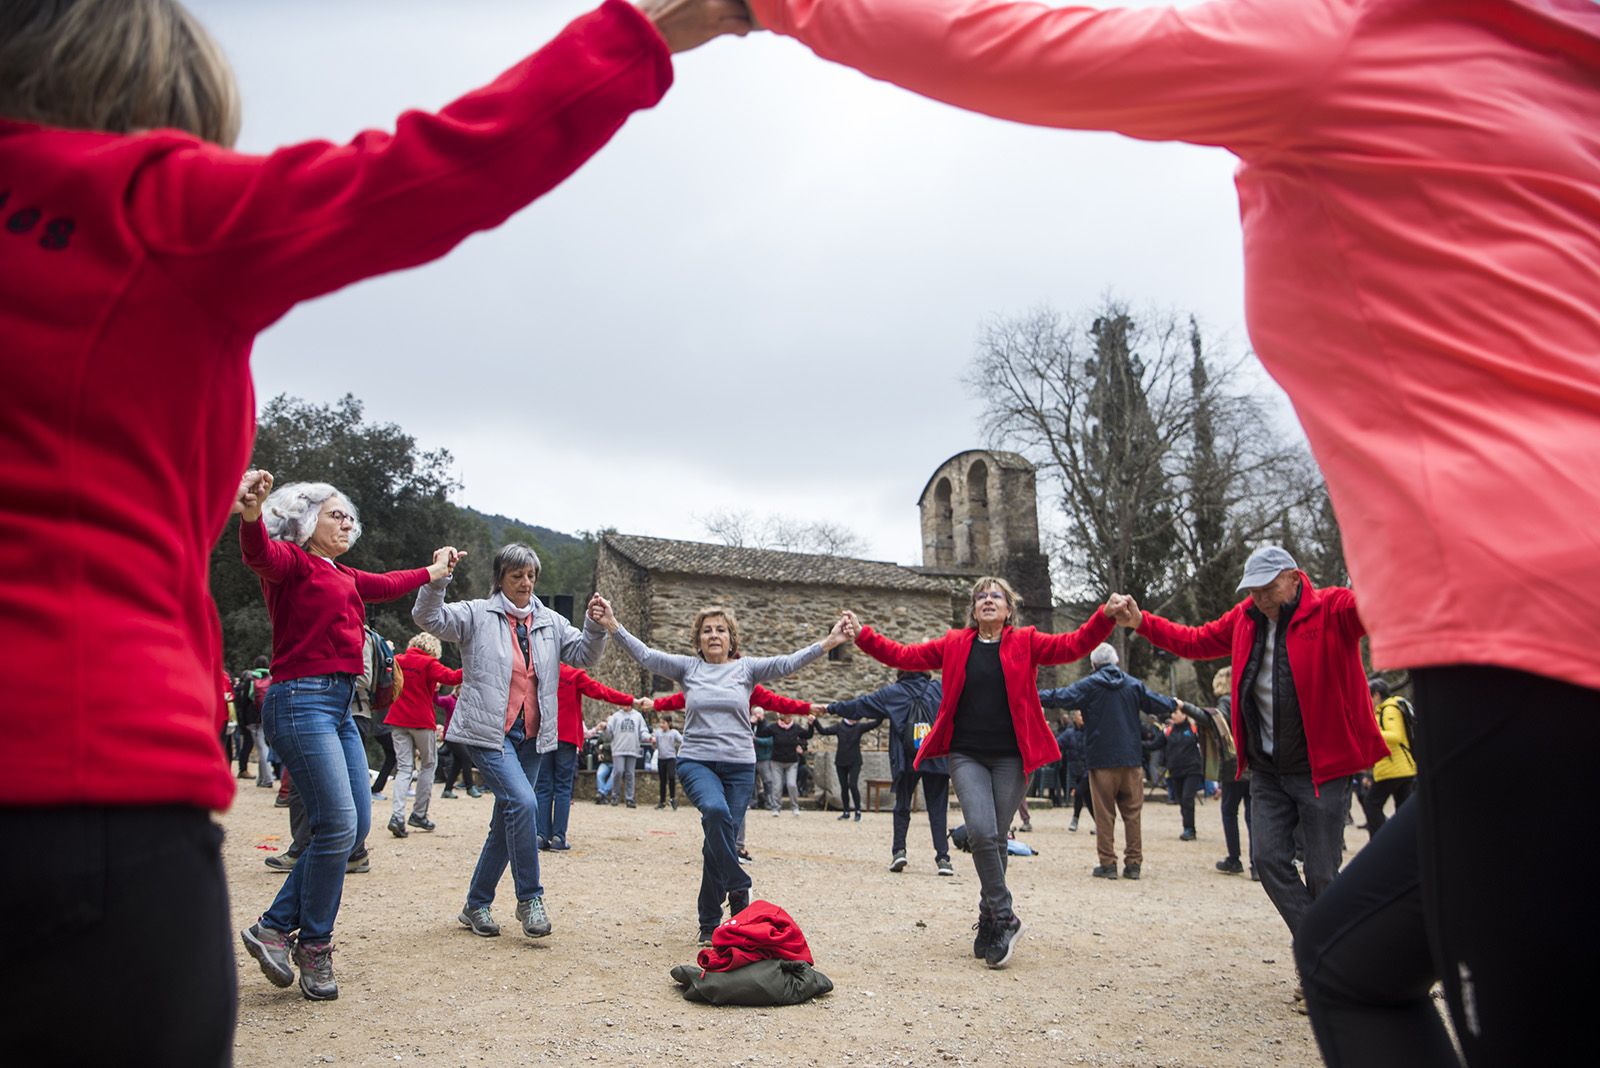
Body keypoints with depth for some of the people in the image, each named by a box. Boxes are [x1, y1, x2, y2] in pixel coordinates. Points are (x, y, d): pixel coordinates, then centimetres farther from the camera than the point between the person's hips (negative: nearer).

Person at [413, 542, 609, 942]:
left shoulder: (550, 622, 11)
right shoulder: (477, 615, -2)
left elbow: (583, 654, 8)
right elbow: (428, 618, -12)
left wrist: (596, 628, -11)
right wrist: (437, 579, -28)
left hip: (530, 736, 6)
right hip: (489, 732, -6)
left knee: (507, 821, 11)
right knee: (522, 802, -24)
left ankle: (476, 905, 26)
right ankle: (529, 898, -10)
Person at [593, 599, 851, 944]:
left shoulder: (746, 667, 6)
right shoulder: (688, 667, 7)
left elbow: (788, 663, -6)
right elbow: (646, 656, -5)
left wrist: (828, 643, -20)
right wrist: (613, 626, -19)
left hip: (739, 766, 1)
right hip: (696, 762, -1)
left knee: (720, 839, 3)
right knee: (716, 811, -32)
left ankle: (710, 923, 20)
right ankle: (738, 888, -14)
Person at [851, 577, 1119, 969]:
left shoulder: (1025, 642, 5)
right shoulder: (954, 645, 8)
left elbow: (1073, 645, -7)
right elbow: (903, 656, 7)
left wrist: (1106, 616, -23)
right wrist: (862, 636, -4)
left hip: (1010, 757, 0)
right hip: (967, 756, 0)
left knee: (997, 839, 3)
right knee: (982, 832, -16)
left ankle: (990, 922, 22)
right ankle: (1003, 918, 0)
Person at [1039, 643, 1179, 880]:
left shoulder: (1089, 685, -3)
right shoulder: (1134, 684, 8)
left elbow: (1061, 697, -11)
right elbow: (1159, 704, 16)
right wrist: (1174, 703, 37)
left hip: (1102, 760, -3)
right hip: (1131, 758, 3)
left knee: (1104, 814, 3)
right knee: (1133, 812, 8)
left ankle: (1107, 864, 4)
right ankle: (1133, 863, 9)